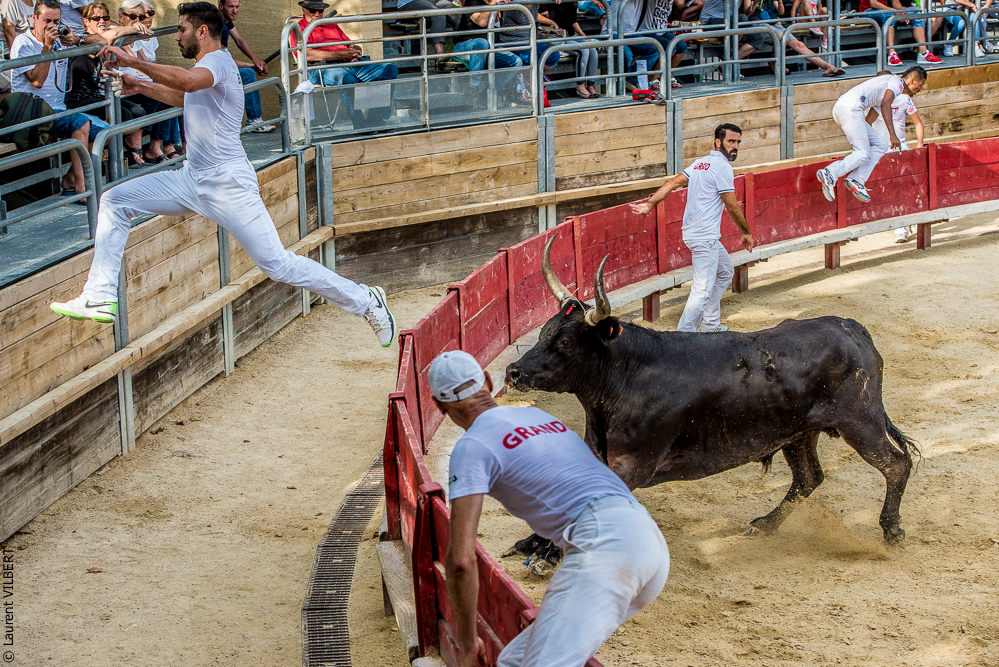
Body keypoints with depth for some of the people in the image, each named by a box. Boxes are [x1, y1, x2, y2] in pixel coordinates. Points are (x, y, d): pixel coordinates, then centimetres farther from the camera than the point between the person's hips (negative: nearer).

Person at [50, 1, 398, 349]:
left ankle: (365, 300, 1)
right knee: (115, 201, -1)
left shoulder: (218, 60, -14)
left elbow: (189, 81, -39)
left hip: (228, 185, -10)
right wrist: (141, 86, 33)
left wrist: (134, 61, -34)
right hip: (193, 179, 10)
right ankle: (101, 299, -3)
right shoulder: (206, 66, 17)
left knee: (278, 265, -12)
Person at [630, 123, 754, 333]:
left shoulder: (701, 163, 15)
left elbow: (674, 182, 9)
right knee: (703, 289, -12)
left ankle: (709, 325, 32)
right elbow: (732, 206, -12)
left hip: (693, 232, 10)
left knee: (725, 272, 27)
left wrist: (650, 203, 3)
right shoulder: (722, 167, -13)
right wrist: (747, 233, -1)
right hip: (705, 237, -10)